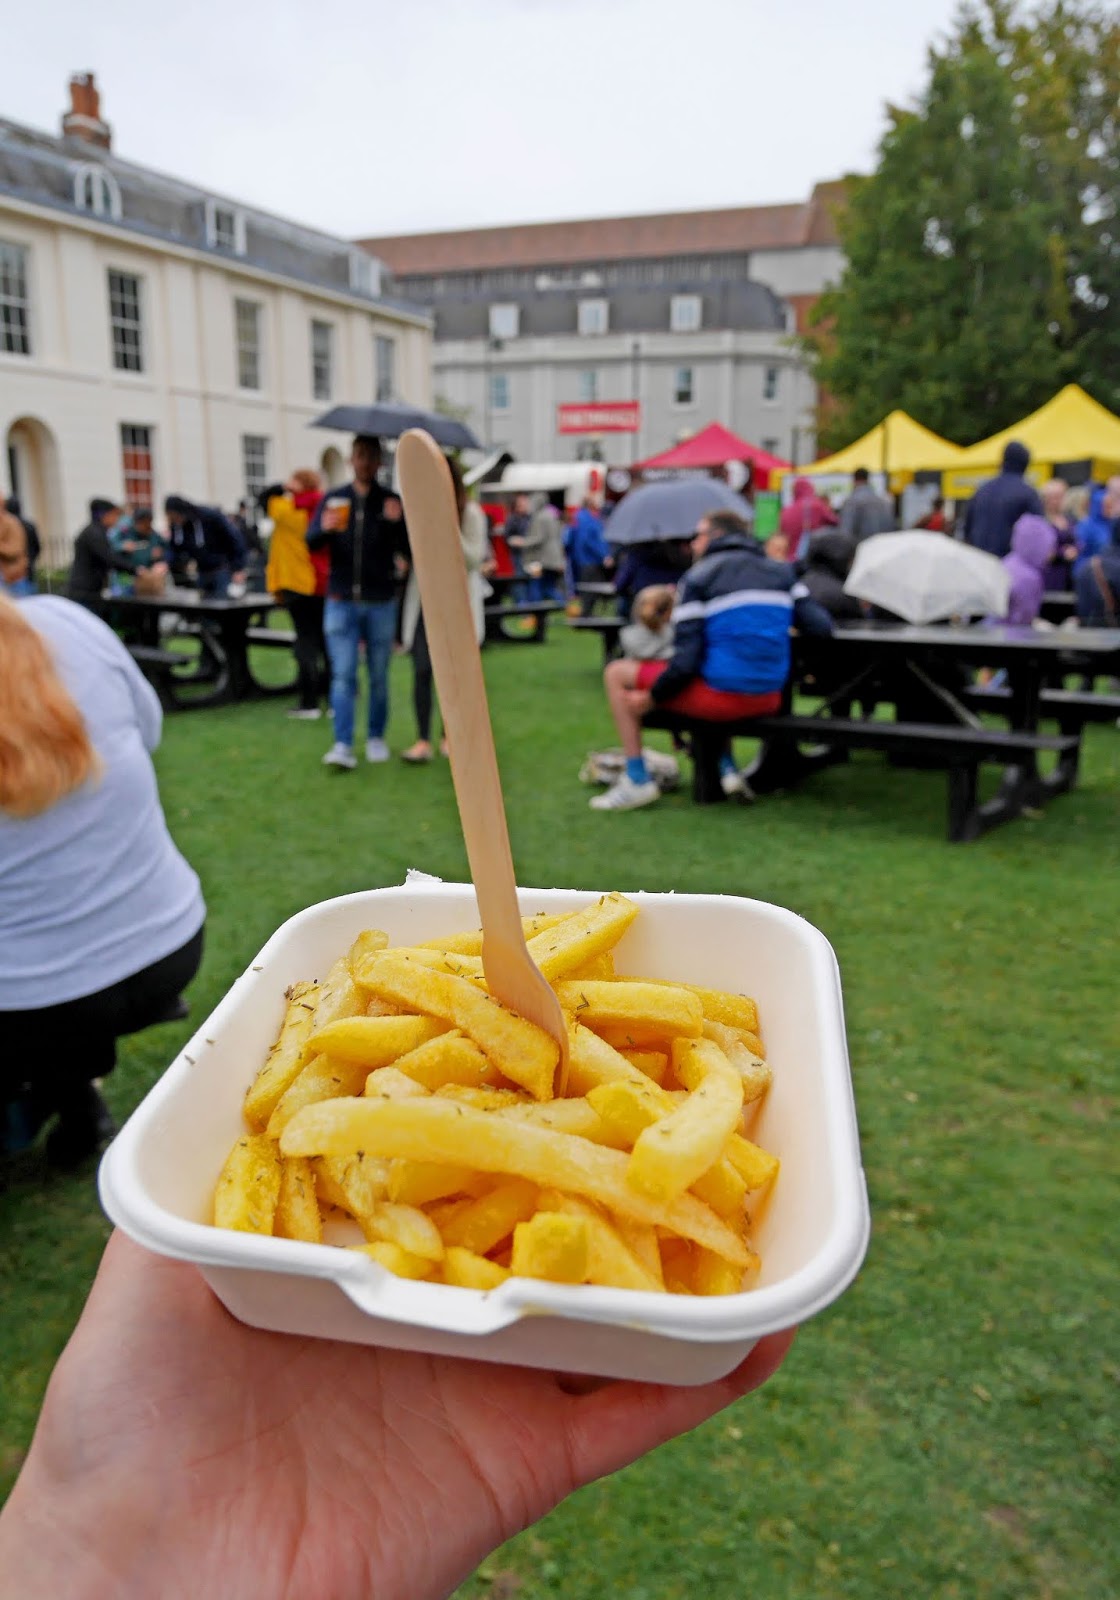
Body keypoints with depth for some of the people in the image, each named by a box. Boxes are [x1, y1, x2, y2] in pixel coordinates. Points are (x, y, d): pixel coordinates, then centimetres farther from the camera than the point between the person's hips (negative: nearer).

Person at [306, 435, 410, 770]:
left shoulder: (391, 502, 4)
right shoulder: (334, 499, 7)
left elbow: (408, 550, -5)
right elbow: (311, 542, -2)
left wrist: (397, 523, -25)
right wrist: (325, 529, -24)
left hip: (381, 603, 0)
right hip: (341, 601, 0)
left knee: (379, 676, 8)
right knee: (343, 675, -6)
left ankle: (376, 737, 22)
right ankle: (342, 745, -8)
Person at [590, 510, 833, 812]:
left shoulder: (698, 576, -4)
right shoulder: (782, 572, 11)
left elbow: (686, 659, -13)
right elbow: (821, 626, 2)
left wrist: (651, 697, -2)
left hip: (721, 696, -6)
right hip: (768, 701, 6)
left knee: (617, 673, 10)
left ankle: (637, 781, 8)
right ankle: (727, 769, 25)